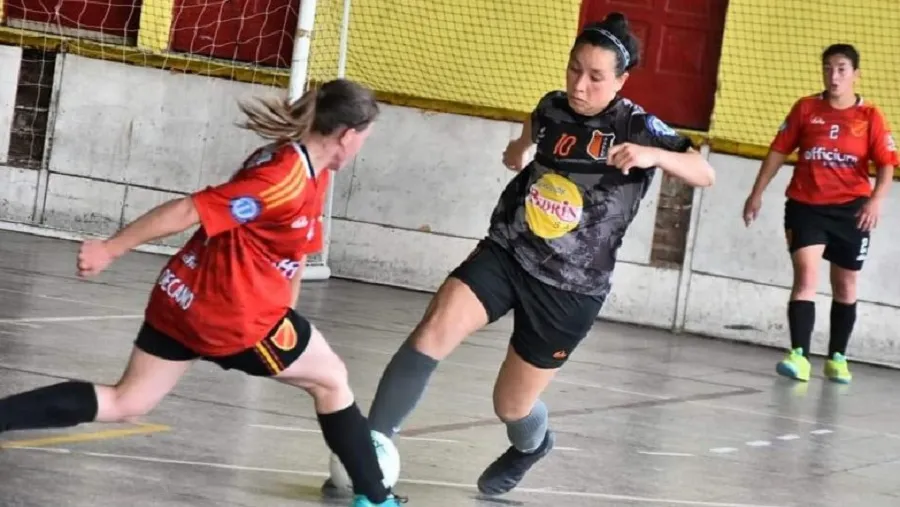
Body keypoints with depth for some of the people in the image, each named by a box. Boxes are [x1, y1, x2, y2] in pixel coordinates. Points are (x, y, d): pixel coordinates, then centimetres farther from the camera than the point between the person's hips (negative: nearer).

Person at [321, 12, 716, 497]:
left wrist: (653, 154, -36)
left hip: (570, 289, -3)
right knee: (431, 334, -22)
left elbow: (704, 173, -21)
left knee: (512, 406, 7)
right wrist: (521, 148, 13)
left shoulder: (637, 127, -11)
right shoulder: (552, 108, 2)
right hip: (506, 253, 3)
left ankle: (531, 446, 46)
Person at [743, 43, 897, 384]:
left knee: (845, 286, 11)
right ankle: (799, 355, -20)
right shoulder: (805, 109, 2)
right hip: (806, 206, 0)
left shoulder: (870, 116, -3)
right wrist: (757, 193, 6)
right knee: (806, 275, -15)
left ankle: (837, 357, 25)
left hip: (851, 209, 1)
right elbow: (779, 151, 7)